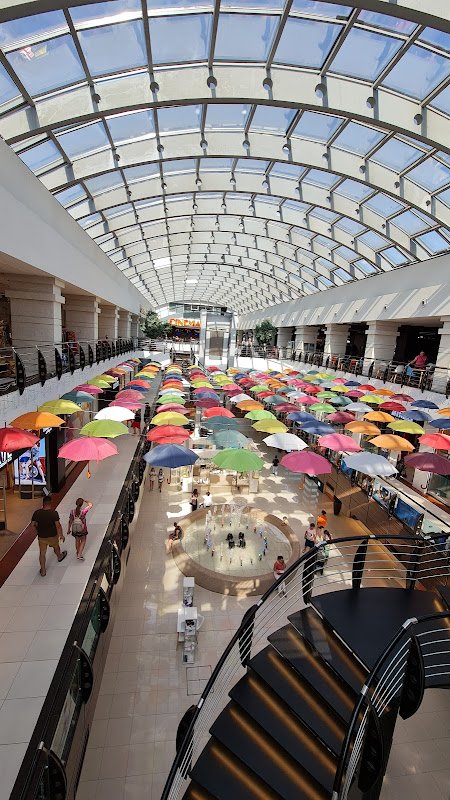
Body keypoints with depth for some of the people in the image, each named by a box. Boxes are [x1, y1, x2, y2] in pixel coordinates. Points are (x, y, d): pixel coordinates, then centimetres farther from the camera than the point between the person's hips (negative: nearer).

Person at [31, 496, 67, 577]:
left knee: (42, 553, 17)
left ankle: (43, 571, 27)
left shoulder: (37, 513, -16)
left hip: (41, 536, 2)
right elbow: (58, 525, -21)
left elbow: (33, 524, -4)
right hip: (53, 535, -1)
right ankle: (59, 557, 55)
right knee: (56, 547, 27)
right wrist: (61, 535, -8)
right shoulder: (54, 513, -24)